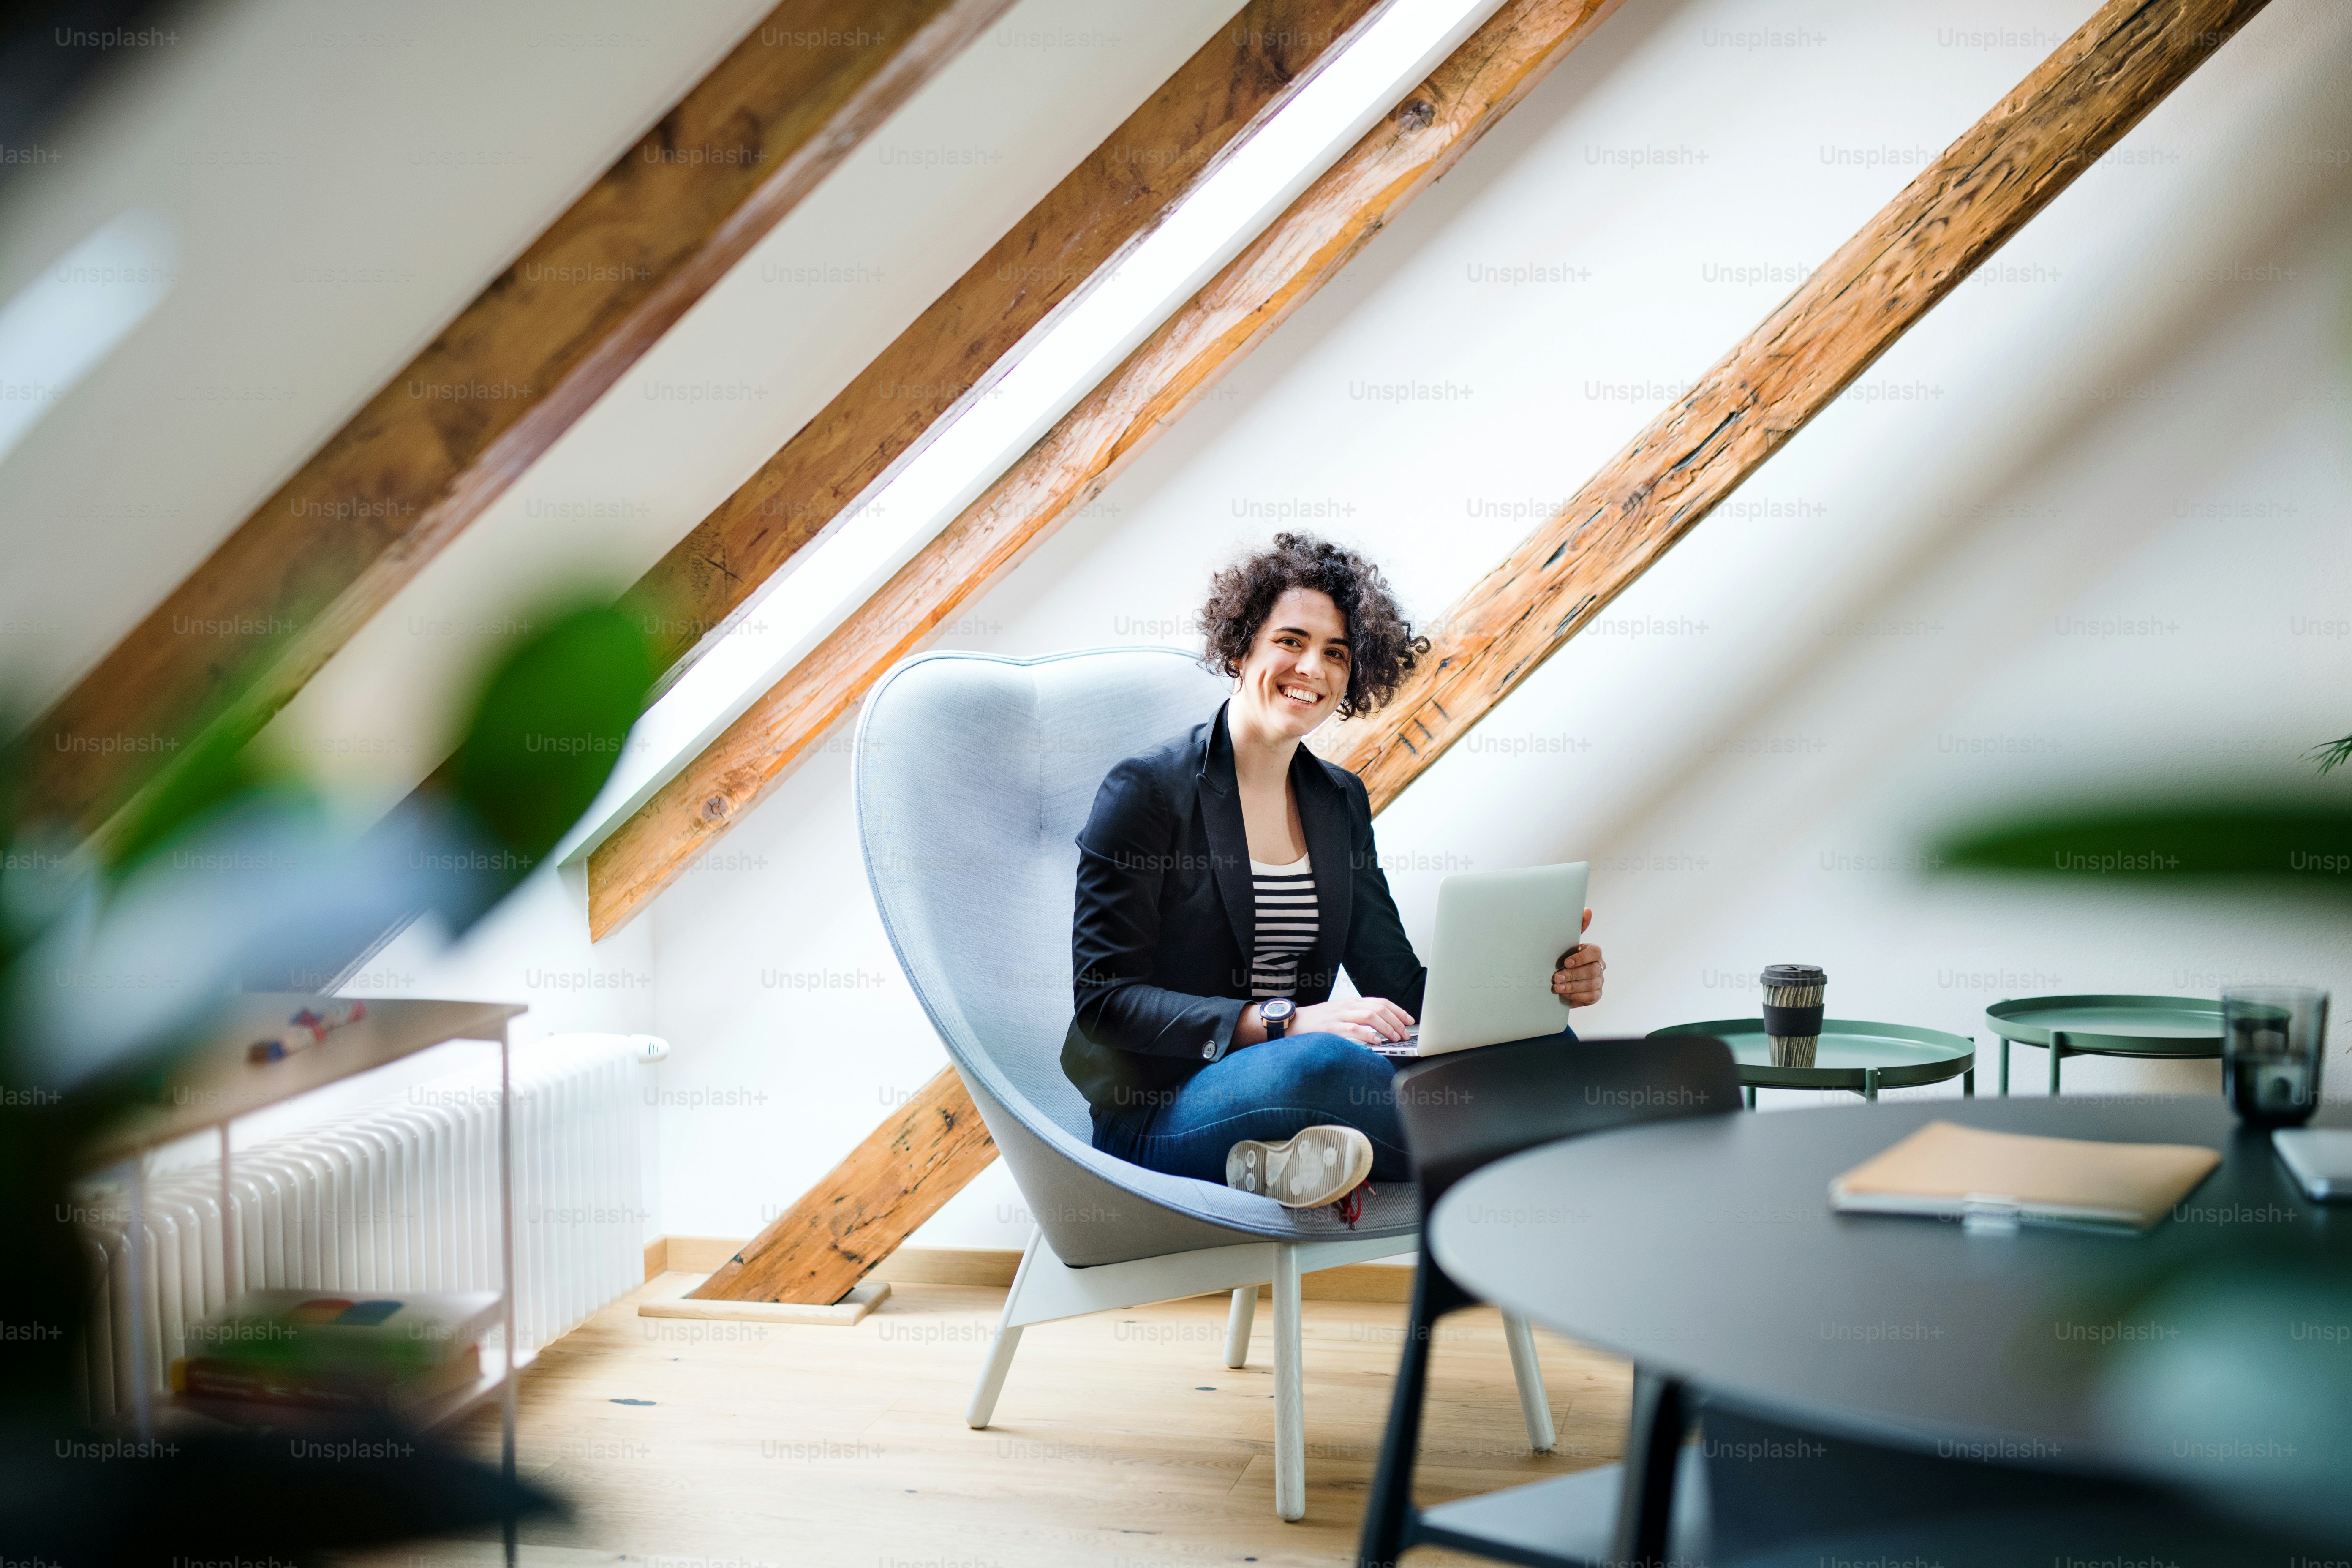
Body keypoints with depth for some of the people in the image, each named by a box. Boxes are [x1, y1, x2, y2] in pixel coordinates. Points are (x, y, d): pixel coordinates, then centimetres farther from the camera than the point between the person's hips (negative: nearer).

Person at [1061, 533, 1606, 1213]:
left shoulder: (1341, 800, 13)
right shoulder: (1146, 791, -6)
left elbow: (1397, 984, 11)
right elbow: (1106, 997, -13)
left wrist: (1543, 983, -8)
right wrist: (1283, 1025, -25)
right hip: (1158, 1118, -7)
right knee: (1317, 1063, -40)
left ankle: (1301, 1158, -22)